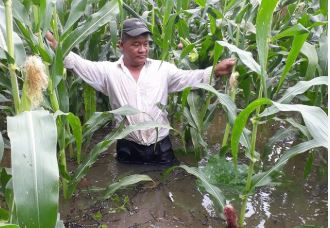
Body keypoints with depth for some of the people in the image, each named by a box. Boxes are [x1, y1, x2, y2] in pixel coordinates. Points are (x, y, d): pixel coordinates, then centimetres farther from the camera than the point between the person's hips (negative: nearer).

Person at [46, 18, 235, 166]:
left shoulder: (162, 68, -1)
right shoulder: (109, 71, -3)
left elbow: (189, 77, -6)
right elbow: (80, 64, -5)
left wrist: (215, 71, -20)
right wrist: (57, 47, -16)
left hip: (161, 147, 1)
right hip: (128, 148, 0)